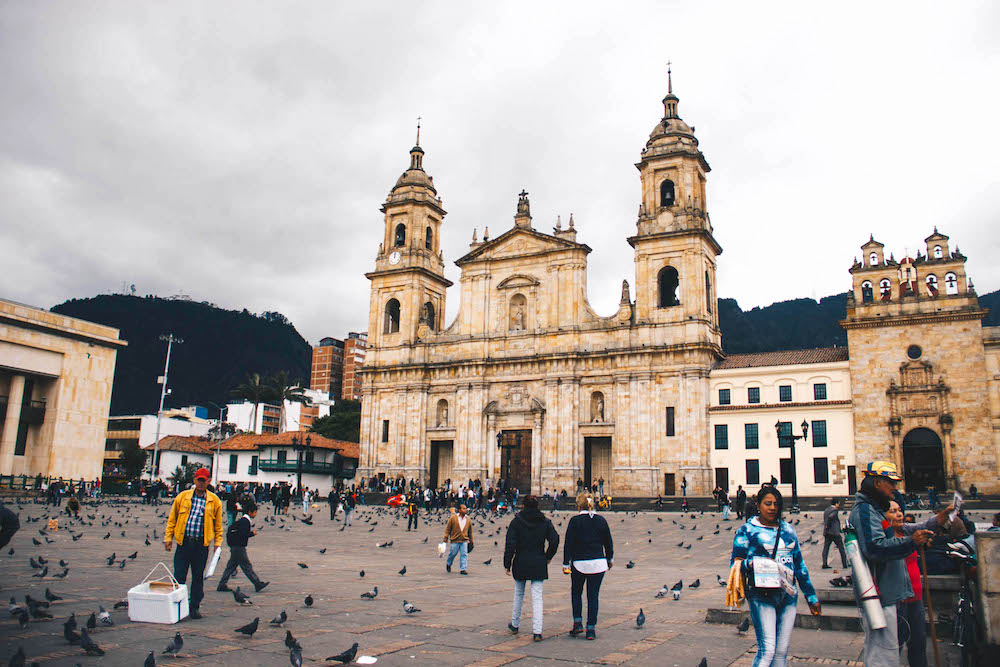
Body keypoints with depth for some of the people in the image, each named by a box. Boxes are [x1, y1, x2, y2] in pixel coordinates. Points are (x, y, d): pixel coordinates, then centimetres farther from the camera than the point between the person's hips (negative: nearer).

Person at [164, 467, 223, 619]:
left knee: (198, 577, 7)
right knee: (179, 576, 3)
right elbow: (172, 519, 11)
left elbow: (218, 525, 11)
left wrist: (218, 543, 5)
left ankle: (195, 606, 18)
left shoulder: (214, 501, 5)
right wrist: (168, 538, 5)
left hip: (201, 545, 0)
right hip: (183, 543, 0)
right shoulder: (182, 497, 6)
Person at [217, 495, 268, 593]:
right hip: (239, 547, -10)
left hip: (235, 547, 10)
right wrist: (252, 533, -12)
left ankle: (222, 585, 16)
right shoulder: (245, 521, -17)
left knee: (231, 566, 13)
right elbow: (242, 534, -25)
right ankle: (258, 584, -1)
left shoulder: (242, 519, 14)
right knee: (247, 566, -5)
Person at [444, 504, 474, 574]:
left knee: (464, 554, -7)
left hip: (464, 541, 2)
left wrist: (471, 541, 21)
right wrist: (446, 537, -4)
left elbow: (470, 531, 16)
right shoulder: (453, 518, -5)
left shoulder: (468, 520, 6)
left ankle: (463, 569, -1)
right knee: (453, 553, 9)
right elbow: (448, 528, -1)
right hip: (455, 540, -2)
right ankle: (448, 564, 38)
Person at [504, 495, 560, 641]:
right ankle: (537, 631, -8)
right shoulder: (545, 522, 1)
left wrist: (507, 564, -4)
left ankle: (515, 624, 32)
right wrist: (548, 557, 7)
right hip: (539, 564, 0)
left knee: (518, 594, 19)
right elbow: (554, 540, -6)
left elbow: (510, 544, -8)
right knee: (537, 597, 0)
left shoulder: (516, 522, -4)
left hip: (520, 563, 0)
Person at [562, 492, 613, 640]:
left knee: (576, 593, 17)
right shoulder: (601, 520, 2)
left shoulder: (575, 521, -7)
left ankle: (577, 623, 7)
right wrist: (610, 559, 24)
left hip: (579, 563, -2)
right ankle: (591, 629, 8)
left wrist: (566, 564, -1)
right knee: (593, 596, 7)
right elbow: (608, 542, 10)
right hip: (598, 563, 2)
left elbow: (568, 544, -7)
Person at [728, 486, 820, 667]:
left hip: (788, 596, 5)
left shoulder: (788, 529, 15)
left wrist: (811, 596, 20)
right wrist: (750, 564, -23)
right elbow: (735, 563, -2)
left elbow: (799, 564, 21)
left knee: (781, 652, 6)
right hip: (762, 596, -5)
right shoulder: (747, 530, 1)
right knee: (767, 650, -13)